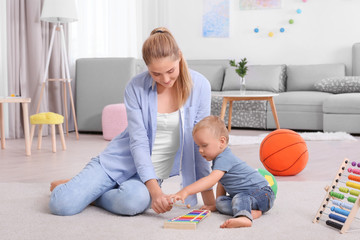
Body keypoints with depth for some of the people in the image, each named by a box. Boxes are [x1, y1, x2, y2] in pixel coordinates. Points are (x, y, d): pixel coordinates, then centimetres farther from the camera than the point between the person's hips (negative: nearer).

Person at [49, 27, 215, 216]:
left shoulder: (199, 86, -10)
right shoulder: (136, 87, -12)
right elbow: (138, 142, -16)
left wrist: (208, 193, -7)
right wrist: (154, 189, -28)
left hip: (151, 173, 1)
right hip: (118, 161, 0)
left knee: (135, 201, -36)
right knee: (61, 205, -16)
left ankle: (93, 195, 0)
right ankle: (69, 186, 23)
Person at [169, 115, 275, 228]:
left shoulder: (224, 159, -21)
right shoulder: (220, 158, 14)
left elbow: (211, 180, -36)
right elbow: (221, 183, 22)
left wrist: (185, 191, -44)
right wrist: (216, 205, 15)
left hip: (261, 193, -11)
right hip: (244, 194, 11)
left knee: (239, 198, -38)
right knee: (221, 202, -8)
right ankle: (251, 211, -24)